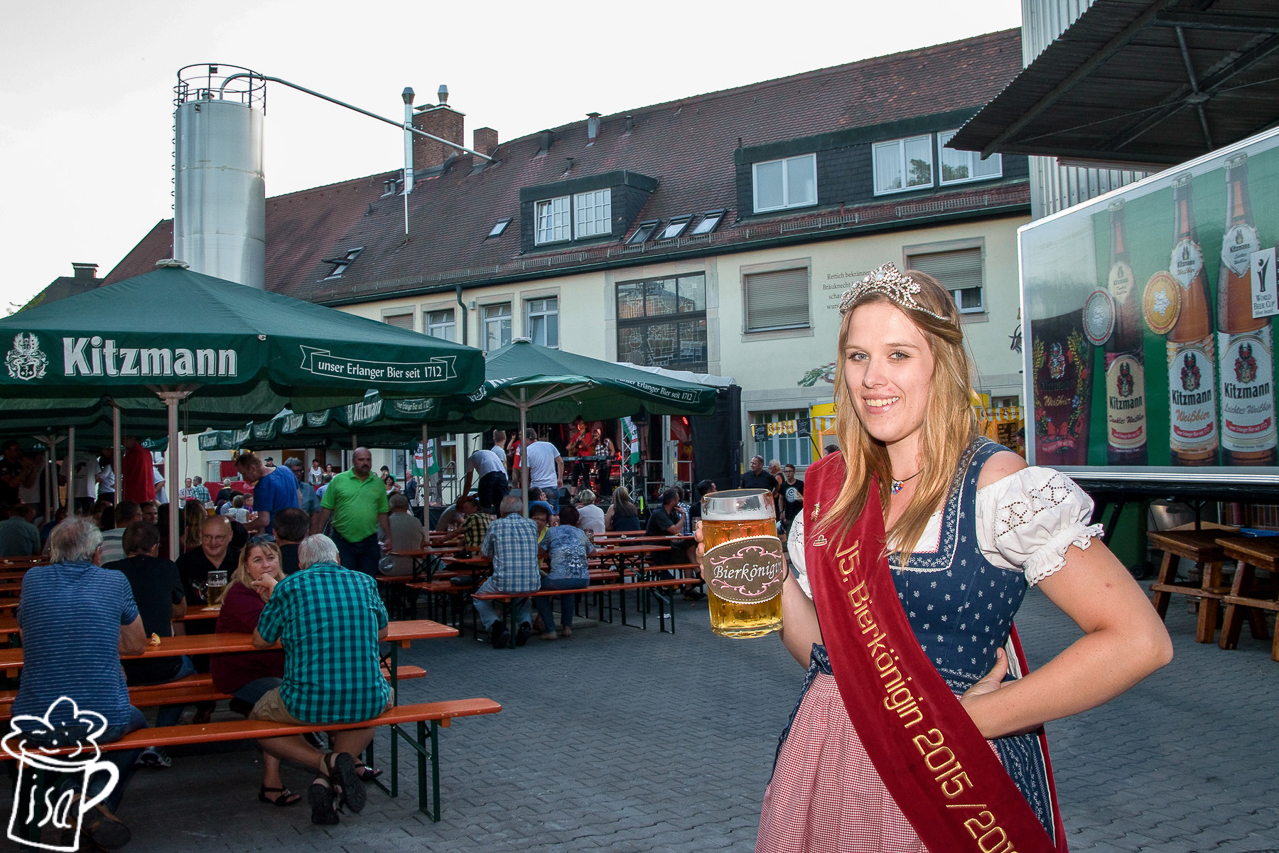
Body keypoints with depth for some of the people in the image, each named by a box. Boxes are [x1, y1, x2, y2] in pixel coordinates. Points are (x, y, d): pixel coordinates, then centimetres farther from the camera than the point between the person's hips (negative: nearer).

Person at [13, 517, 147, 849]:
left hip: (37, 726, 1)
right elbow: (136, 645, 11)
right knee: (136, 721, 34)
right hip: (105, 722, -1)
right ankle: (99, 800, 9)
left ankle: (71, 797, 11)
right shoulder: (114, 581, -1)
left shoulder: (33, 579, 4)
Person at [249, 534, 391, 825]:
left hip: (308, 704, -2)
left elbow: (261, 641, 15)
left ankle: (326, 764, 0)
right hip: (367, 703, 2)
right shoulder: (365, 583, 9)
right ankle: (331, 778, 11)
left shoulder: (289, 588, 0)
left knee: (257, 721, 29)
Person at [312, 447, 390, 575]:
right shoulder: (338, 480, 1)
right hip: (342, 540, -2)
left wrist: (388, 538, 6)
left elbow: (383, 514, 11)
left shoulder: (378, 483, 9)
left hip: (369, 541, 2)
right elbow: (325, 510, 1)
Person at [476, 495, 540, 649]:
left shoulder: (496, 525, 0)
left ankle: (496, 626, 2)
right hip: (532, 584, 3)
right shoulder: (532, 525, 9)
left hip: (503, 584, -3)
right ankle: (525, 623, 12)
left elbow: (485, 552, 15)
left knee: (479, 599, 27)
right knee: (523, 598, 40)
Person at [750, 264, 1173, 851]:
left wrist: (971, 719, -17)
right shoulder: (832, 490, 2)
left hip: (951, 778, -4)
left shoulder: (997, 488, -14)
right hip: (827, 765, 5)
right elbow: (822, 649, 8)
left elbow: (1139, 640, -20)